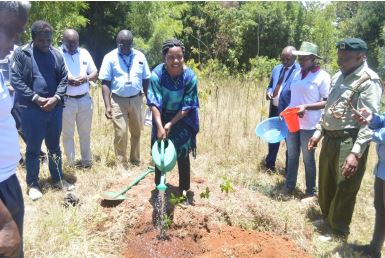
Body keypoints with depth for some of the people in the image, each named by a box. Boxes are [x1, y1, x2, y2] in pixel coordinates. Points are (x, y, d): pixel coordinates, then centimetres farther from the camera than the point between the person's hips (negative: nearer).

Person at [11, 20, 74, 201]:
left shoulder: (57, 54, 6)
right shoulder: (21, 53, -4)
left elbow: (64, 78, 6)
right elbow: (15, 79, -8)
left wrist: (56, 98, -10)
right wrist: (36, 98, -16)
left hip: (55, 108, 4)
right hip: (31, 109, -3)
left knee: (54, 146, 15)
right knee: (33, 148, 6)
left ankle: (58, 179, 29)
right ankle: (32, 184, 21)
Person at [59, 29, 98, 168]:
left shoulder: (84, 53, 8)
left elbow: (95, 73, 10)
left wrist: (86, 78, -11)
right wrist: (66, 80, -23)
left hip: (85, 99, 3)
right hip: (66, 100, -3)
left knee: (85, 133, 14)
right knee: (67, 134, 6)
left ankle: (86, 161, 28)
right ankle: (71, 163, 18)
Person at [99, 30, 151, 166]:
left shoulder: (140, 56, 3)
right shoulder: (110, 57, -4)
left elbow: (146, 80, 8)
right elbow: (105, 83, -6)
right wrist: (107, 105, -14)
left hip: (136, 99, 3)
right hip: (118, 101, -3)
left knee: (136, 132, 13)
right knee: (121, 134, -5)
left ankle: (135, 161, 30)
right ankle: (121, 163, 12)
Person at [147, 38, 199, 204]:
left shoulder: (190, 76, -23)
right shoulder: (157, 74, -23)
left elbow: (187, 106, -17)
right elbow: (154, 103, -23)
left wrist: (171, 124, -20)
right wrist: (160, 126, -32)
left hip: (182, 119, 0)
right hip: (162, 117, 1)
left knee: (183, 155, 5)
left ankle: (185, 190, 18)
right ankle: (159, 188, 25)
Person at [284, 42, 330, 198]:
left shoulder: (322, 76, -10)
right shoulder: (298, 74, 9)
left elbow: (328, 102, -12)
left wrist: (306, 107, -23)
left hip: (309, 126, -6)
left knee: (308, 159, 7)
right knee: (292, 157, 16)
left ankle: (311, 190, 23)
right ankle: (289, 186, 31)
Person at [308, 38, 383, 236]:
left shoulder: (369, 81, -15)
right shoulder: (339, 76, 11)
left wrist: (356, 153, -27)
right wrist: (319, 131, 15)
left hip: (349, 142, -8)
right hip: (330, 138, 8)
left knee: (344, 189, 5)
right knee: (326, 182, 21)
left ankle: (339, 229, 25)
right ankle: (326, 216, 44)